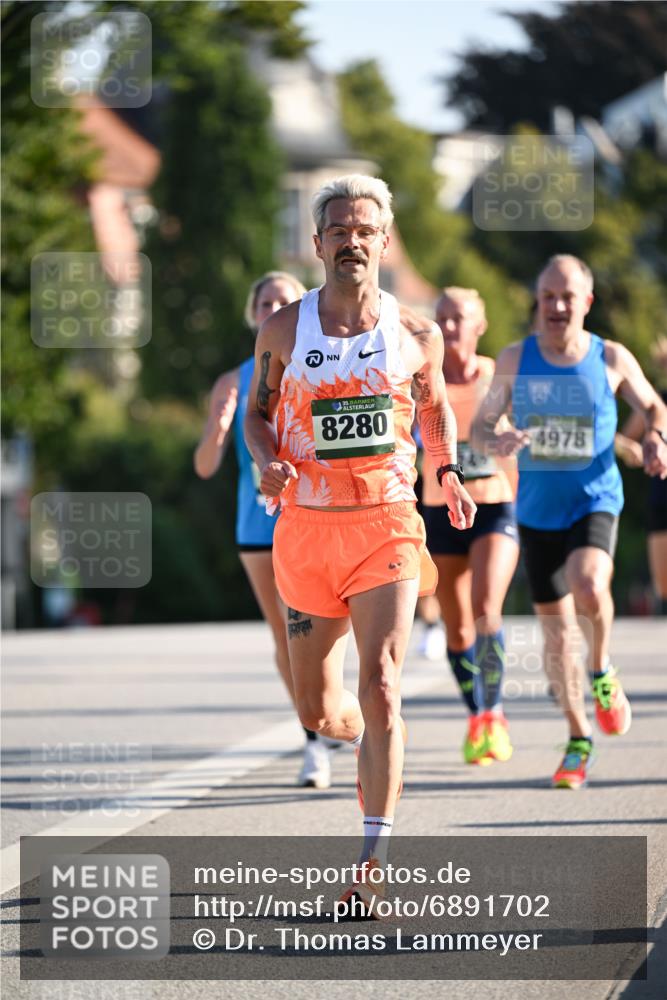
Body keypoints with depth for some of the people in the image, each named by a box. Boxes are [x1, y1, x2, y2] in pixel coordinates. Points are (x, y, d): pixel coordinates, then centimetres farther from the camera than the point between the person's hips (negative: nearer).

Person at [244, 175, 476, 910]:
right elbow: (257, 412, 13)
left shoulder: (416, 336, 2)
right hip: (306, 527, 2)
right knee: (317, 711, 9)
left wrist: (448, 474, 4)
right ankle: (364, 740, 47)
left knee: (379, 687, -18)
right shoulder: (283, 330, 1)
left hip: (387, 527, -2)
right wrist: (267, 461, -8)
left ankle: (373, 861, -17)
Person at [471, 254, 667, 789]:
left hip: (595, 501, -2)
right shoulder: (515, 359, -1)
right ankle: (579, 740, 22)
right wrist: (495, 440, -17)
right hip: (537, 510, 2)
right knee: (555, 625, 6)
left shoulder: (612, 359, -4)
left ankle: (602, 673, 0)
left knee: (589, 586, -31)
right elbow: (479, 426, 6)